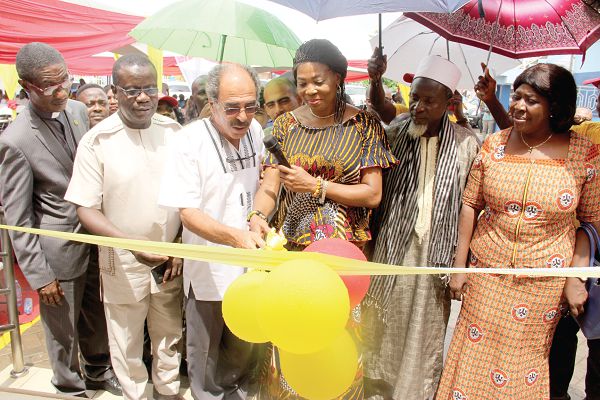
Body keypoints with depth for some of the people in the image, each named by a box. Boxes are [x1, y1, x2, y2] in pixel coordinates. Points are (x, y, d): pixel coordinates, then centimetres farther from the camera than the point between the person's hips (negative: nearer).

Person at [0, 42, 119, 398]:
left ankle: (98, 370, 48)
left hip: (94, 238, 6)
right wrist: (38, 274, -12)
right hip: (59, 251, -5)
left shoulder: (78, 110, -2)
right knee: (62, 328, 16)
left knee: (96, 316, 23)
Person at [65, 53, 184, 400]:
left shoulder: (173, 131, -4)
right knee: (126, 339, 16)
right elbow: (87, 210, -10)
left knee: (170, 333, 20)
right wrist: (132, 244, -24)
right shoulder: (97, 141, -11)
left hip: (171, 256, 3)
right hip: (123, 261, -2)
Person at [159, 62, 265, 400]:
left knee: (243, 343, 23)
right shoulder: (191, 141, -18)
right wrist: (234, 236, -36)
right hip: (209, 268, -4)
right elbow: (188, 212, -21)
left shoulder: (255, 130, -2)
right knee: (205, 348, 16)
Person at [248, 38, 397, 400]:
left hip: (342, 247, -2)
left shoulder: (363, 125, -2)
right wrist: (257, 216, -23)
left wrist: (315, 186, -15)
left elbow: (372, 194, -7)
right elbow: (268, 188, -2)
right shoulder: (286, 125, 5)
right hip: (292, 243, 2)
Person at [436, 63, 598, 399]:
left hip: (545, 280, -1)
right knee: (476, 350, 11)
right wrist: (459, 267, 0)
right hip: (486, 271, 1)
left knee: (528, 357, 15)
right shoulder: (494, 144, -3)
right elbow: (470, 205, 1)